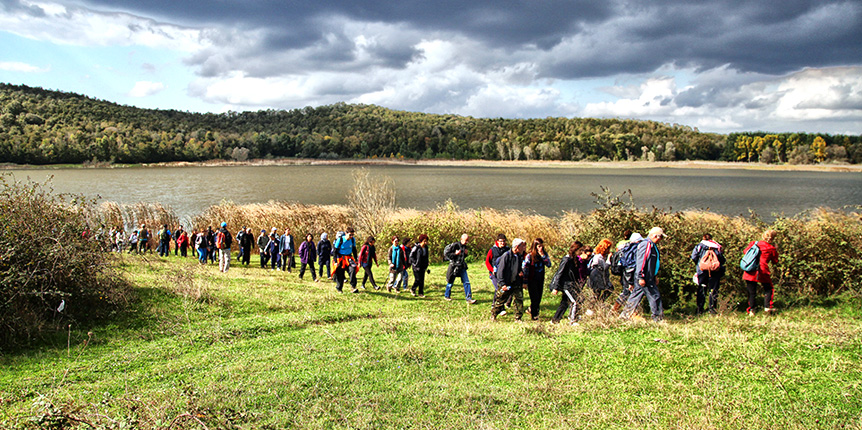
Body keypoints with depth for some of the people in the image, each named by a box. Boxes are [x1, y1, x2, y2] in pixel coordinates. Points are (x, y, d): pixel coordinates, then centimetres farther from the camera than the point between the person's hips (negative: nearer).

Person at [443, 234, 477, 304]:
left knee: (466, 282, -2)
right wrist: (455, 254, -20)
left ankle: (468, 298, -1)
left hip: (462, 267, 6)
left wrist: (466, 253, 3)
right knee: (450, 282, 9)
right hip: (454, 266, -6)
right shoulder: (455, 245, -13)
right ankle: (447, 296, 29)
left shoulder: (465, 246, 10)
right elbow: (446, 253, -13)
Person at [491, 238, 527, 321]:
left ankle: (518, 318, 14)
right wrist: (502, 284, -19)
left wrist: (521, 272, 0)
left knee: (519, 300, 3)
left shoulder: (519, 256, 7)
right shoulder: (506, 256, -15)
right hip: (505, 284, -6)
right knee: (500, 300, 5)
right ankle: (493, 316, 23)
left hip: (516, 283, 6)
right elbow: (500, 271, -15)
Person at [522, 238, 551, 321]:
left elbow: (549, 264, -12)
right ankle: (534, 315, 14)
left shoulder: (544, 254, 0)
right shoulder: (529, 255, -13)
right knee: (535, 297, -2)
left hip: (540, 280, 5)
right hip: (532, 280, -5)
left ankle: (530, 309, 37)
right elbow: (525, 269, -10)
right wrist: (525, 282, -10)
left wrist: (542, 255, -20)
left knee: (539, 298, 12)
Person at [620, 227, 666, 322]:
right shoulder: (647, 244, -17)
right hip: (645, 279, -11)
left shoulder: (652, 245, 17)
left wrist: (655, 276, 25)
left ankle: (625, 315, 16)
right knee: (655, 296, -3)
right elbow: (641, 261, -22)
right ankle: (658, 318, 5)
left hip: (648, 278, 11)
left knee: (636, 296, 12)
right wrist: (641, 277, -24)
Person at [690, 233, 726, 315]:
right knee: (713, 290, 5)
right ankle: (712, 309, 1)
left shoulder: (699, 246, 11)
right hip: (715, 271, 0)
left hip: (702, 271, 0)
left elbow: (694, 257, 1)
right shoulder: (717, 246, 13)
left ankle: (700, 310, 5)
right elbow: (722, 260, 6)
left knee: (701, 290, 6)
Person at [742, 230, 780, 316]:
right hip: (762, 272, -3)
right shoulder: (772, 249, 1)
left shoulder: (754, 243, 8)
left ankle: (751, 310, 4)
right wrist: (776, 252, 21)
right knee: (768, 289, 13)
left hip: (750, 272, 3)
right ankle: (767, 307, -1)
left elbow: (746, 251, 18)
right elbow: (775, 261, 12)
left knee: (751, 292, 7)